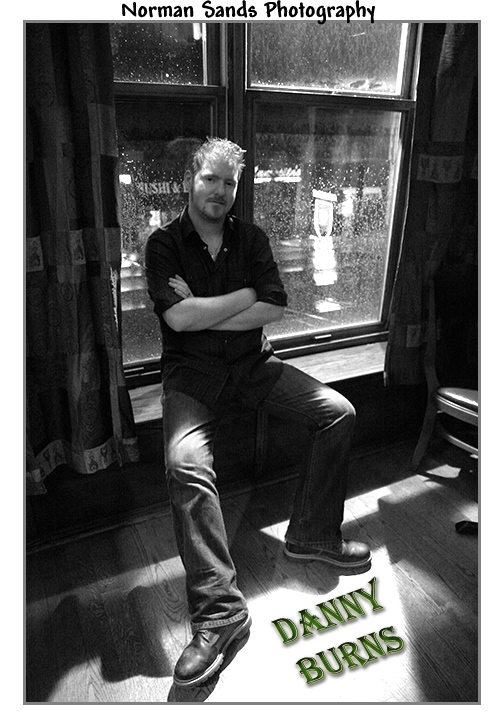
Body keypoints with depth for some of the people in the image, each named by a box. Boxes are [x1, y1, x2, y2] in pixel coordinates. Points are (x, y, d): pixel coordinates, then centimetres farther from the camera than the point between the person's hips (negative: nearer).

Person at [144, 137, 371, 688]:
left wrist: (201, 311, -9)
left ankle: (312, 535, 4)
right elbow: (177, 317, -16)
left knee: (338, 412, -11)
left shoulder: (251, 238, 11)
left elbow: (274, 308, -2)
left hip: (253, 363, 4)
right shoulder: (164, 244, 0)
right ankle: (218, 611, -21)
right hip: (192, 372, -3)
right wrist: (246, 295, -7)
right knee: (185, 463, -31)